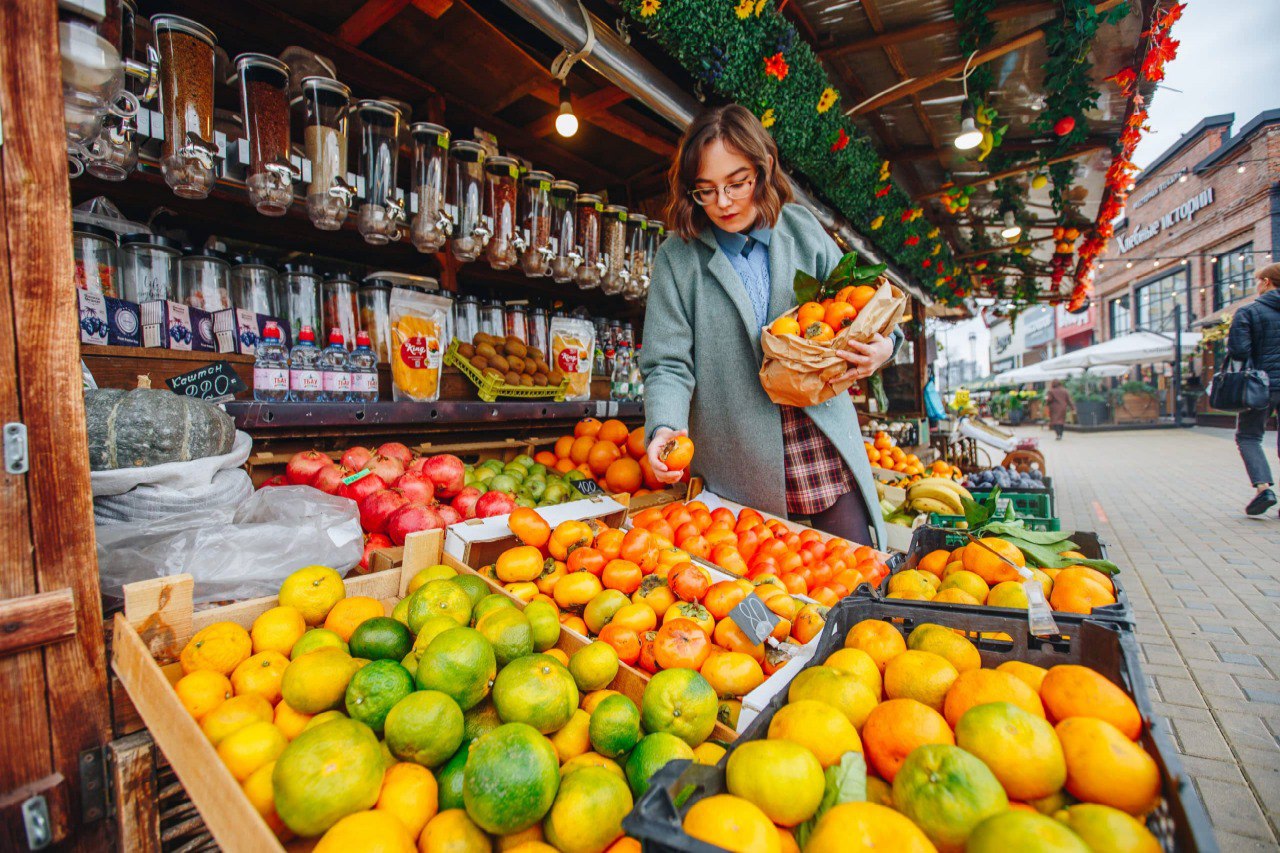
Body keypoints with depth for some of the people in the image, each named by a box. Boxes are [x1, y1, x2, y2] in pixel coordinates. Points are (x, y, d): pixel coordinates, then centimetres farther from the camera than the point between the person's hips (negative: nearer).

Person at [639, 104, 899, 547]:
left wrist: (882, 344, -11)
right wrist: (665, 428, -25)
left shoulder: (802, 228, 5)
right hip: (739, 460, -2)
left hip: (825, 440, 3)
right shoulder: (677, 257, -3)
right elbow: (668, 364, -7)